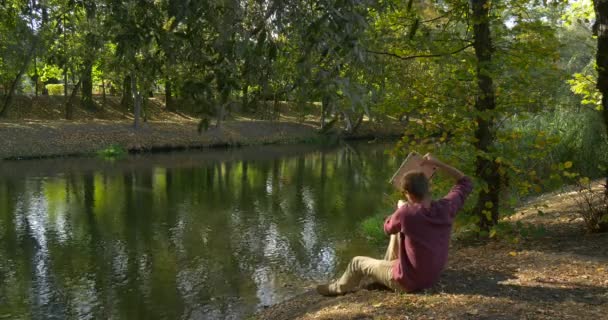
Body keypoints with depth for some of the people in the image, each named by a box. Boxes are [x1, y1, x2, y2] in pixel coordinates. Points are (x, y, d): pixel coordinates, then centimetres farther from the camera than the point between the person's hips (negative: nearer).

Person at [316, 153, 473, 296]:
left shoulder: (407, 213, -30)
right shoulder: (446, 208, -16)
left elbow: (388, 227, -7)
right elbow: (466, 183, 1)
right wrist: (437, 164, -4)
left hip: (409, 281, -6)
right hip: (432, 275, 6)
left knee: (357, 262, 14)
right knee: (397, 233, 25)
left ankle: (339, 288, 45)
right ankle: (383, 274, 44)